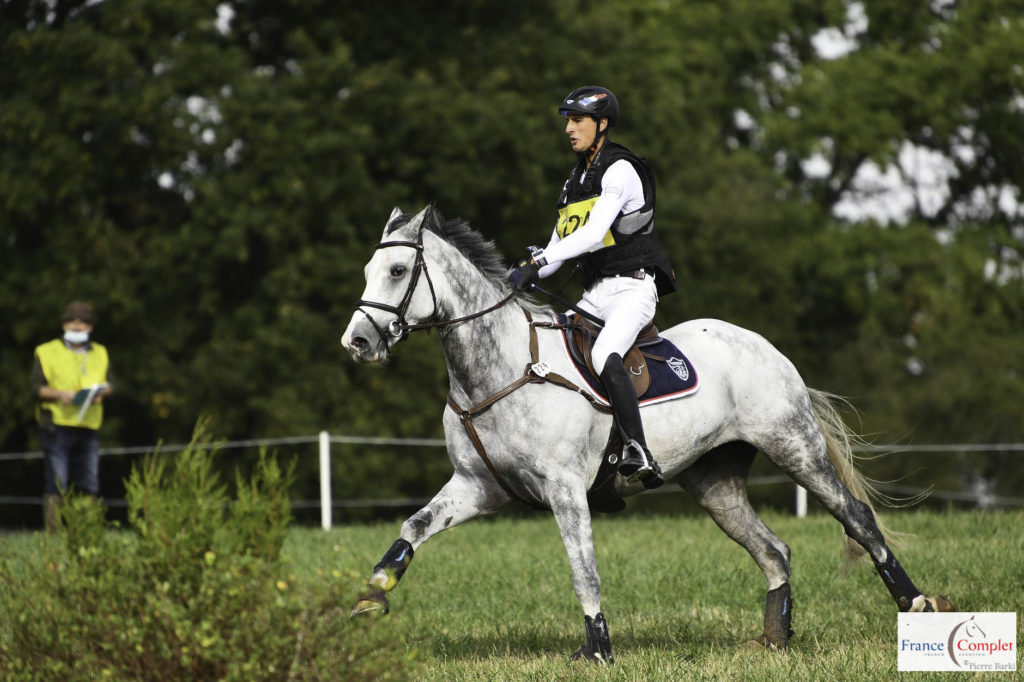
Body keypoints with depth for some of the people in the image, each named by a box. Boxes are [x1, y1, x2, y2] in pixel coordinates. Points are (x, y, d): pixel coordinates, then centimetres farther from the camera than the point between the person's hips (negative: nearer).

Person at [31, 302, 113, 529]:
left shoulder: (100, 354, 19)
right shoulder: (46, 352, 6)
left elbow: (110, 384, 14)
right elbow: (36, 388, 0)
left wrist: (101, 392, -9)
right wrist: (59, 394, -18)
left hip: (88, 426, 4)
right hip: (56, 426, -4)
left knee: (89, 484, 4)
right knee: (56, 484, -9)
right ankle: (52, 527, -8)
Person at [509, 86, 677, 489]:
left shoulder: (620, 169, -8)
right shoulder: (576, 179, 19)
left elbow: (593, 234, -21)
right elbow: (559, 245, 19)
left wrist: (536, 262, -25)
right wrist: (525, 275, -1)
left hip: (631, 287, -9)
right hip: (594, 294, 9)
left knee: (604, 356, -33)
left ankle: (639, 455, -38)